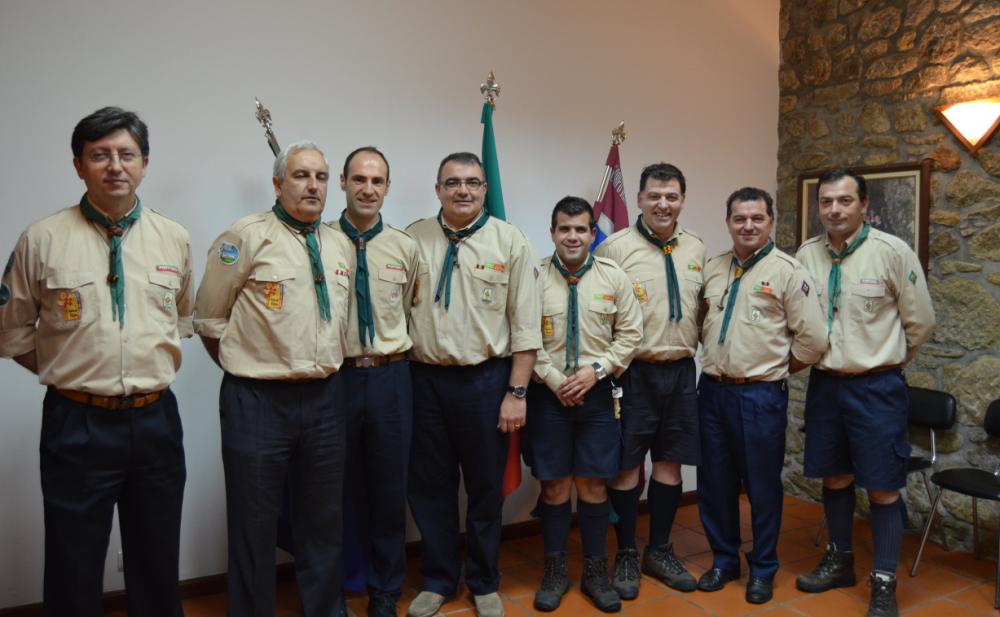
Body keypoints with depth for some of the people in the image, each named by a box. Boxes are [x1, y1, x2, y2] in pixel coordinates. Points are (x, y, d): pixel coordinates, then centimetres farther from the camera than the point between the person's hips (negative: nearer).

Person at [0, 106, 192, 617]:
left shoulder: (174, 239, 3)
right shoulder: (42, 239, -4)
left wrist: (157, 363, 8)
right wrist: (66, 371, 3)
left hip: (155, 418, 2)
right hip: (77, 424, -2)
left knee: (158, 566, 17)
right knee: (75, 572, 13)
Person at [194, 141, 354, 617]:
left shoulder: (342, 246, 8)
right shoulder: (247, 235, -9)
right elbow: (209, 319, -4)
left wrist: (326, 368, 12)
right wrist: (249, 366, 2)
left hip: (324, 399, 5)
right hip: (258, 401, -5)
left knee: (322, 522, 17)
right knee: (254, 525, 9)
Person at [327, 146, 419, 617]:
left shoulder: (405, 247, 5)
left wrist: (392, 355, 10)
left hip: (390, 377, 2)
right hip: (334, 377, -1)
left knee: (389, 489, 11)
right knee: (339, 489, 10)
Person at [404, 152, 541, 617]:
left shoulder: (510, 241, -3)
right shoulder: (413, 239, 4)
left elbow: (525, 324, -5)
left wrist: (516, 392, -9)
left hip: (486, 379, -2)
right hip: (425, 379, 2)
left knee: (486, 487, 12)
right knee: (430, 486, 13)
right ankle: (437, 580, 33)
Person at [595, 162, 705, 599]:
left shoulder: (696, 249, 10)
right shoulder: (616, 247, -6)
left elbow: (703, 308, 17)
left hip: (681, 371, 5)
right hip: (634, 372, -5)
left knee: (670, 463, 12)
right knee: (627, 466, 4)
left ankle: (659, 550, 28)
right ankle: (626, 555, 22)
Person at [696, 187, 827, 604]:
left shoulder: (788, 271, -7)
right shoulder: (712, 268, 8)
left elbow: (812, 340, -7)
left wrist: (773, 367, 2)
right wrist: (719, 357, 9)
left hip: (760, 396, -4)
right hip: (713, 390, 5)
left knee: (762, 486, 9)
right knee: (715, 482, 13)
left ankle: (762, 569, 27)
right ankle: (724, 559, 32)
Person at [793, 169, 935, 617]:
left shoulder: (893, 252, -11)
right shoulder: (806, 255, 0)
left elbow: (920, 322, -2)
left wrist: (885, 361, 8)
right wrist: (820, 359, 10)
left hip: (877, 386, -4)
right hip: (824, 383, 4)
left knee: (882, 488, 3)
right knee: (835, 478, 16)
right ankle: (840, 561, 34)